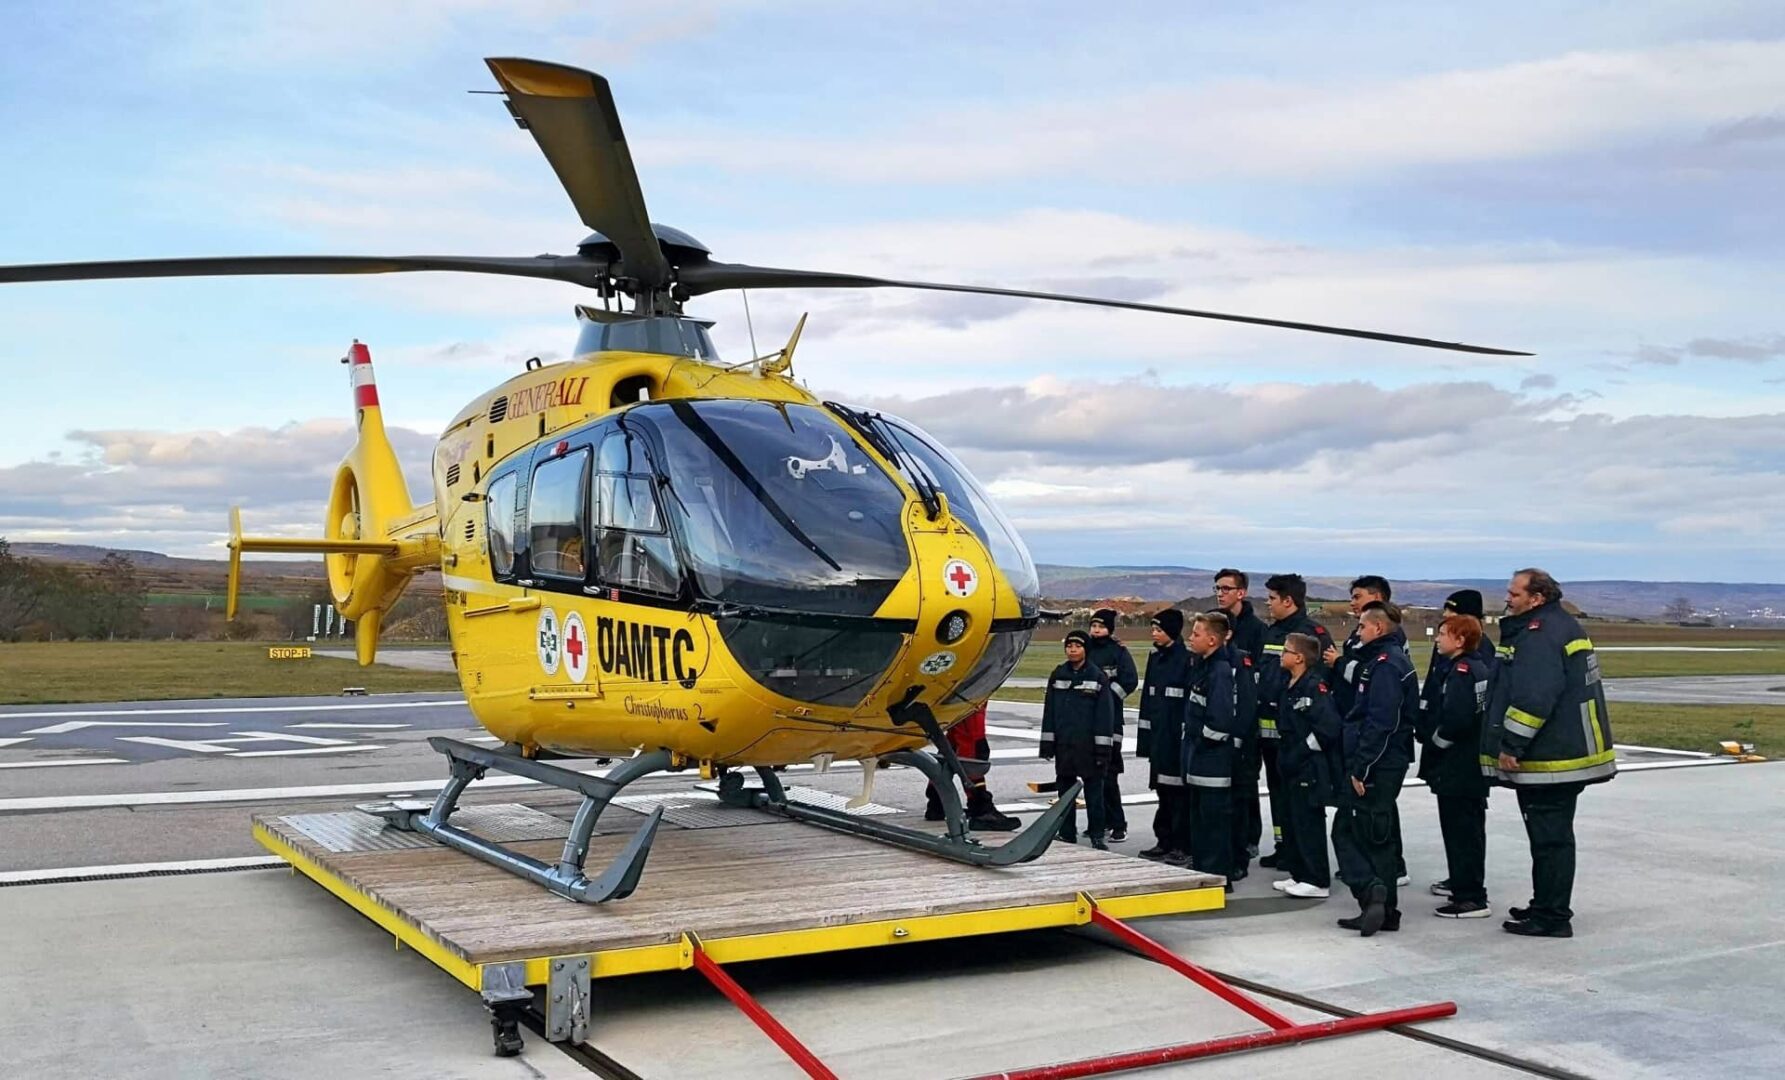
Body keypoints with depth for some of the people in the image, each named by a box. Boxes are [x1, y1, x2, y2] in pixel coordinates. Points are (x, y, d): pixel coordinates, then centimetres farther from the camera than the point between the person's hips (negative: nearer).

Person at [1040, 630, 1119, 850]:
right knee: (1065, 789, 9)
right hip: (1063, 744, 3)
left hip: (1088, 745, -3)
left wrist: (1102, 748, -8)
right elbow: (1049, 710, 8)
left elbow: (1105, 714, -4)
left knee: (1093, 789, 2)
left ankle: (1097, 835, 10)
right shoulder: (1058, 675, 7)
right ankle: (1067, 834, 18)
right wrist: (1047, 743, 4)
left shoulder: (1097, 677, -3)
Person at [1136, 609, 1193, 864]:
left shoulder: (1187, 659, -11)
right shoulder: (1155, 658, 12)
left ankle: (1183, 846, 3)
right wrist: (1144, 736, 13)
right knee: (1162, 788, 13)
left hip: (1178, 735, -7)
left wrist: (1188, 736, -16)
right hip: (1158, 735, 8)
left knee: (1179, 790, -3)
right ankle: (1164, 841, 21)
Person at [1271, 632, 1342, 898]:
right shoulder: (1292, 687, 12)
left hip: (1310, 768, -10)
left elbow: (1328, 725, -26)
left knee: (1310, 822, -4)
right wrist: (1286, 755, 13)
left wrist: (1305, 750, -17)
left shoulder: (1315, 686, -17)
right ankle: (1300, 874, 24)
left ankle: (1317, 881, 3)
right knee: (1295, 821, 15)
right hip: (1293, 767, 10)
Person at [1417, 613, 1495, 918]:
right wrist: (1429, 737, 11)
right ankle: (1464, 882, 34)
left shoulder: (1460, 671, -18)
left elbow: (1456, 718, -28)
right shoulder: (1480, 666, 12)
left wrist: (1434, 741, -11)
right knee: (1469, 827, 20)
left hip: (1457, 767, -10)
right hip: (1473, 764, 10)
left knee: (1460, 829, -6)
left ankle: (1471, 898, -4)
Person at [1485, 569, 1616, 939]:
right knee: (1554, 835, 18)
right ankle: (1548, 907, 28)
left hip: (1548, 760, -11)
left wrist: (1511, 746, -21)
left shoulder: (1540, 635, -18)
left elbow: (1533, 699, -26)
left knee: (1549, 838, -5)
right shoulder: (1564, 625, 16)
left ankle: (1551, 917, 1)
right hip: (1566, 754, 11)